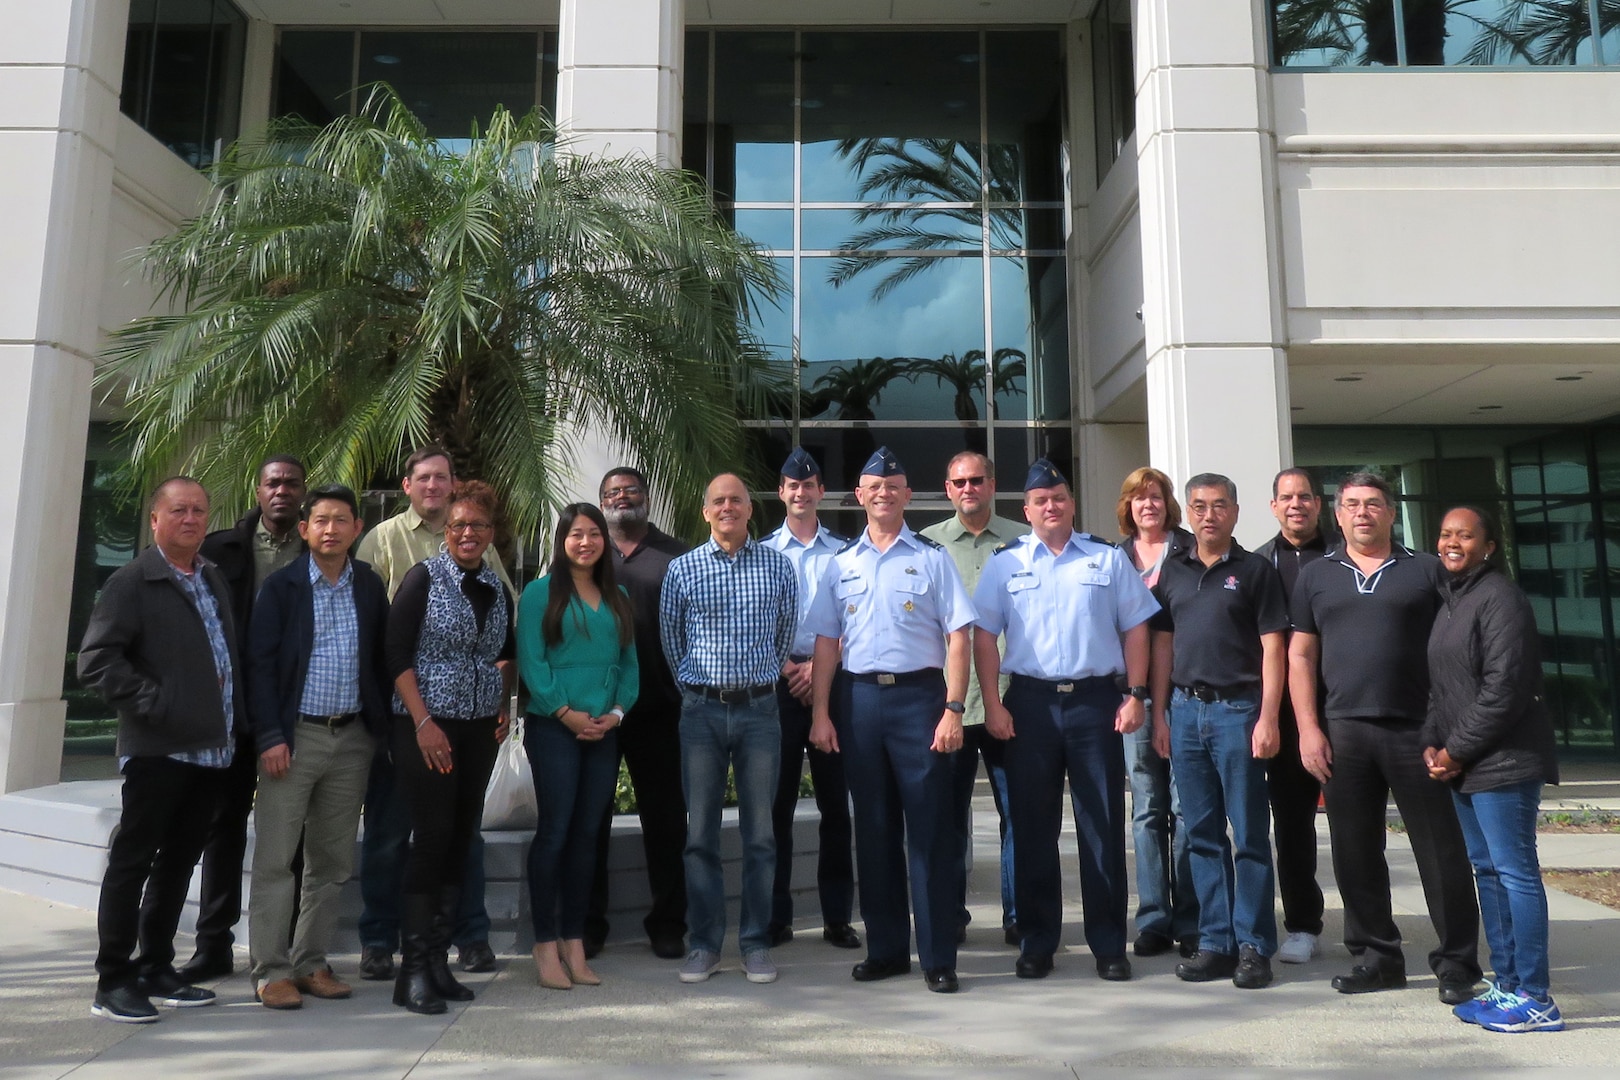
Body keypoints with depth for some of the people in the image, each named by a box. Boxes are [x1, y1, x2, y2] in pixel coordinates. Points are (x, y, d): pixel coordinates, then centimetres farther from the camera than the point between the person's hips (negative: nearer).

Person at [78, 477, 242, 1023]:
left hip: (211, 748, 7)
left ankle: (155, 969, 26)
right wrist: (154, 703, -19)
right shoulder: (132, 581, -7)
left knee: (179, 861, 15)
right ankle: (112, 982, 13)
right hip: (159, 749, -7)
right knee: (132, 862, 2)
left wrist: (238, 720, 12)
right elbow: (96, 661, -14)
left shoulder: (214, 579, 15)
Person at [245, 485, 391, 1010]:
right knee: (275, 858, 1)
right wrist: (270, 735, -12)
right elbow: (261, 662, -5)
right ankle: (272, 971, 11)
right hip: (295, 734, -3)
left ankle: (311, 962, 22)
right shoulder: (281, 586, -2)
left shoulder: (370, 586, 7)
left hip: (352, 737, 4)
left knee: (332, 860, 10)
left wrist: (381, 726, 5)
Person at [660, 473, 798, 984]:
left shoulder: (777, 565, 4)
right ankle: (705, 943, 16)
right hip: (702, 710, 0)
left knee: (759, 833, 5)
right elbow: (670, 637, 12)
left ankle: (756, 943, 17)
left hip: (759, 708, 0)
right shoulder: (683, 568, 3)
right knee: (701, 833, 4)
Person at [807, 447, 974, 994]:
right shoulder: (841, 563, 11)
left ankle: (938, 958, 11)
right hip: (858, 699, 3)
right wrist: (820, 713, 4)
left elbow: (957, 638, -2)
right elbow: (826, 641, 11)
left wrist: (953, 710, -11)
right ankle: (885, 948, 23)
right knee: (873, 828, 10)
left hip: (919, 695, -3)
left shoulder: (932, 558, 3)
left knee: (930, 827, 0)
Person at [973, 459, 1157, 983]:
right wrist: (993, 704, -5)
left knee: (1103, 827, 5)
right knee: (1033, 828, 7)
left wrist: (1135, 695, -2)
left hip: (1096, 700, 0)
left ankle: (1109, 945, 17)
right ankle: (1036, 944, 19)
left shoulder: (1108, 559, 8)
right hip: (1030, 702, 0)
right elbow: (984, 636, 3)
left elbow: (1135, 629, 8)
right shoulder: (1005, 564, 7)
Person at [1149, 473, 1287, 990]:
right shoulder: (1172, 571, 12)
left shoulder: (1255, 569, 1)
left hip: (1238, 709, -4)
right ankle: (1215, 942, 18)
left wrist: (1267, 717, -12)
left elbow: (1273, 647, -4)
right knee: (1202, 835, 9)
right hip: (1186, 710, 4)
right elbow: (1163, 645, 13)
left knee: (1249, 835, 2)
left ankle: (1254, 946, 11)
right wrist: (1159, 715, 7)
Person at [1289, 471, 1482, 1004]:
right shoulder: (1316, 576, 11)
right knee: (1355, 854, 8)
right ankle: (1377, 957, 22)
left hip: (1416, 730, -2)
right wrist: (1309, 730, 0)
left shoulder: (1426, 570, 7)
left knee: (1442, 852, 3)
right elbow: (1300, 656, 9)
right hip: (1342, 732, 2)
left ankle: (1457, 964, 16)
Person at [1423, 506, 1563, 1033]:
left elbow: (1504, 687, -18)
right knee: (1486, 869, 13)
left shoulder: (1500, 598, -11)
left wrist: (1457, 751, -13)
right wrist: (1432, 743, 6)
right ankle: (1506, 984, 22)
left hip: (1504, 762, -9)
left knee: (1515, 870, -4)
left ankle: (1534, 998, 4)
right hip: (1462, 766, 9)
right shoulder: (1451, 602, 17)